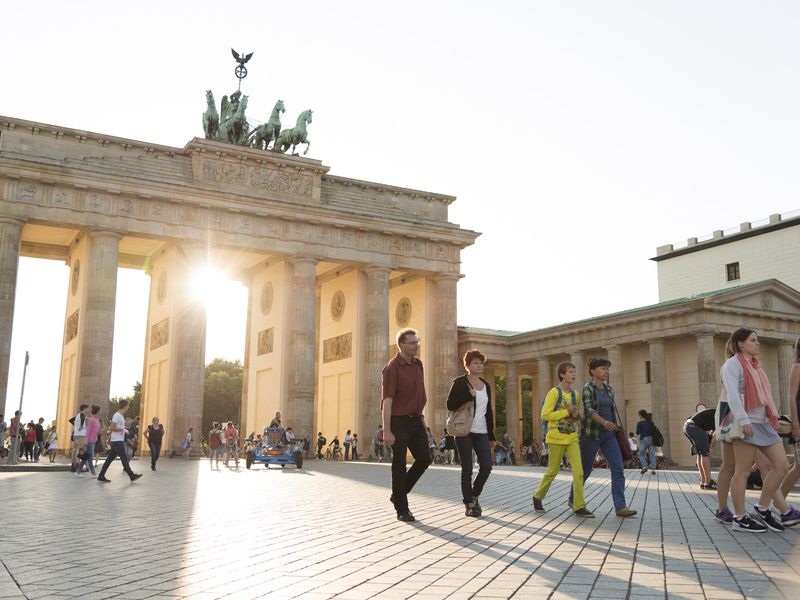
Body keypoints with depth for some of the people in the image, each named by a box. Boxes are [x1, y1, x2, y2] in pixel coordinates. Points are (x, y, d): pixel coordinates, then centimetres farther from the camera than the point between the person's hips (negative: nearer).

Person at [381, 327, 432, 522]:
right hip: (398, 421, -7)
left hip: (415, 420, 7)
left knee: (424, 459, 2)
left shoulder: (418, 364, 10)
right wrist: (387, 431, -22)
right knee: (399, 466, 0)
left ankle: (397, 495, 20)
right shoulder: (392, 368, -13)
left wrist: (421, 415, 18)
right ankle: (402, 510, 11)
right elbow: (387, 400, -18)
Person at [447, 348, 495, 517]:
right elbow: (450, 405, -12)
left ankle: (474, 496, 20)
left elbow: (489, 411, 16)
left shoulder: (486, 385, 13)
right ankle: (468, 504, 10)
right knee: (467, 469, -1)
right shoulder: (459, 382, -4)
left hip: (481, 433, 5)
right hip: (464, 432, -5)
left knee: (486, 467, -4)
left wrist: (491, 435, 13)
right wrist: (469, 395, -19)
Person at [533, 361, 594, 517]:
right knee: (552, 471, 6)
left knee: (578, 470, -9)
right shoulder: (554, 392, -10)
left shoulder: (575, 394, 9)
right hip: (556, 437, -5)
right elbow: (545, 415, -18)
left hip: (572, 438, 5)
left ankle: (579, 506, -6)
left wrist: (576, 415, -2)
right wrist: (566, 412, -17)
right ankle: (538, 497, 28)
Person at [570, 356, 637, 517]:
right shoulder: (587, 388, -9)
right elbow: (589, 410, -23)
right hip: (592, 434, -6)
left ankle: (620, 507, -10)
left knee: (618, 469, -8)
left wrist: (615, 428, 21)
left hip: (609, 434, 6)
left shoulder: (608, 389, 11)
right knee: (585, 469, 7)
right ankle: (573, 499, 27)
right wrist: (604, 422, -39)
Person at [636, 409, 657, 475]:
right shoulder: (650, 422, 9)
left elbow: (637, 433, -4)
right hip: (651, 439, 4)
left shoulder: (639, 423, -7)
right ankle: (653, 469, -3)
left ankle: (644, 466, -8)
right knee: (652, 455, 4)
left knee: (642, 454, 11)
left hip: (644, 440, -4)